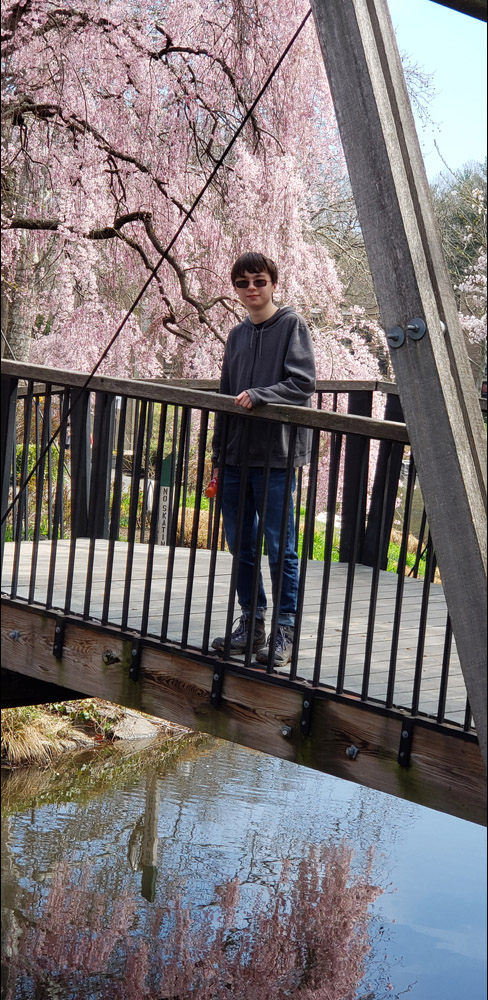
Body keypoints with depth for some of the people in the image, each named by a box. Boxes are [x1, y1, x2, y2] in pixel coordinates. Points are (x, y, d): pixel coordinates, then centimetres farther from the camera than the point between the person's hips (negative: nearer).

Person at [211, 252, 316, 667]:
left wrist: (257, 395, -21)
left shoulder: (292, 325, -1)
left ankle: (285, 630, 4)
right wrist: (218, 455, 18)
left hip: (276, 455, -6)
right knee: (241, 546, 10)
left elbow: (303, 383, -11)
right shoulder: (237, 335, 18)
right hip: (236, 457, 6)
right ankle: (251, 623, 20)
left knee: (279, 547, -4)